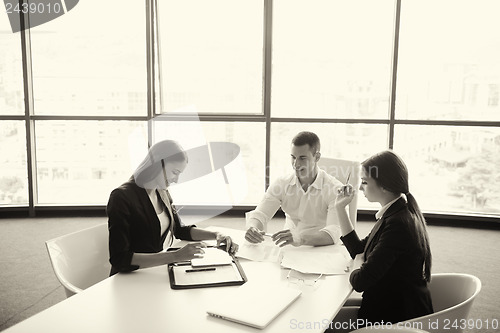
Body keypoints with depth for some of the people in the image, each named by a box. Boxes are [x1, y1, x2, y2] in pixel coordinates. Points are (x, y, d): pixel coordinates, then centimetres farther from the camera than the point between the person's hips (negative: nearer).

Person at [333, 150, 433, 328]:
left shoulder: (398, 224, -27)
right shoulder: (396, 213, 5)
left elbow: (361, 281, -28)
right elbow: (357, 250, 13)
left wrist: (351, 273, -5)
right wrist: (340, 208, 10)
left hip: (398, 316, -9)